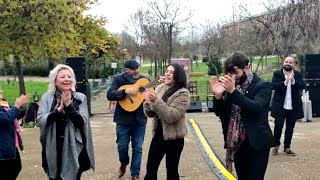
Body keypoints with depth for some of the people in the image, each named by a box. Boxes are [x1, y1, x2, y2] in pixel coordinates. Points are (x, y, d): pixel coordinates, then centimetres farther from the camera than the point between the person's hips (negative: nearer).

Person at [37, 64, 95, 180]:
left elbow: (83, 122, -10)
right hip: (53, 148, 1)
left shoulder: (80, 98, -2)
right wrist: (59, 109, -19)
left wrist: (69, 105, -18)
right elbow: (40, 121, -9)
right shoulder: (47, 97, 0)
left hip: (74, 148, 0)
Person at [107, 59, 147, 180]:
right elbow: (110, 95, -16)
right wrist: (125, 92, -29)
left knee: (137, 148, 6)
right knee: (122, 146, 7)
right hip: (123, 119, -2)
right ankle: (123, 164, 37)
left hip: (140, 119, 2)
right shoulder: (119, 79, -4)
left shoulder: (144, 79, 4)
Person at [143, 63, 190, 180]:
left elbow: (171, 117, -23)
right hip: (158, 134, 5)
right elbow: (150, 114, 6)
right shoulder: (160, 88, 4)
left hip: (173, 138, -5)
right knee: (150, 168, 9)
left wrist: (156, 101, -28)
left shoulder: (182, 94, -13)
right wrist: (148, 102, -14)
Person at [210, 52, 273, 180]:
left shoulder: (263, 86, -7)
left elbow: (256, 108, -24)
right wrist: (218, 95, -13)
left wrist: (233, 91, -32)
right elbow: (219, 113, 6)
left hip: (256, 144, -5)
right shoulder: (231, 86, 8)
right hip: (236, 144, 5)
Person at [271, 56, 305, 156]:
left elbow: (302, 85, -9)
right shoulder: (277, 73, -1)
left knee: (290, 127, 10)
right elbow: (273, 86, -14)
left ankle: (287, 147, 21)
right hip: (280, 105, -2)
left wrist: (293, 81, -25)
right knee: (278, 126, 0)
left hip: (293, 106, 3)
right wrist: (285, 82, -27)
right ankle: (276, 146, 18)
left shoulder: (297, 74, 5)